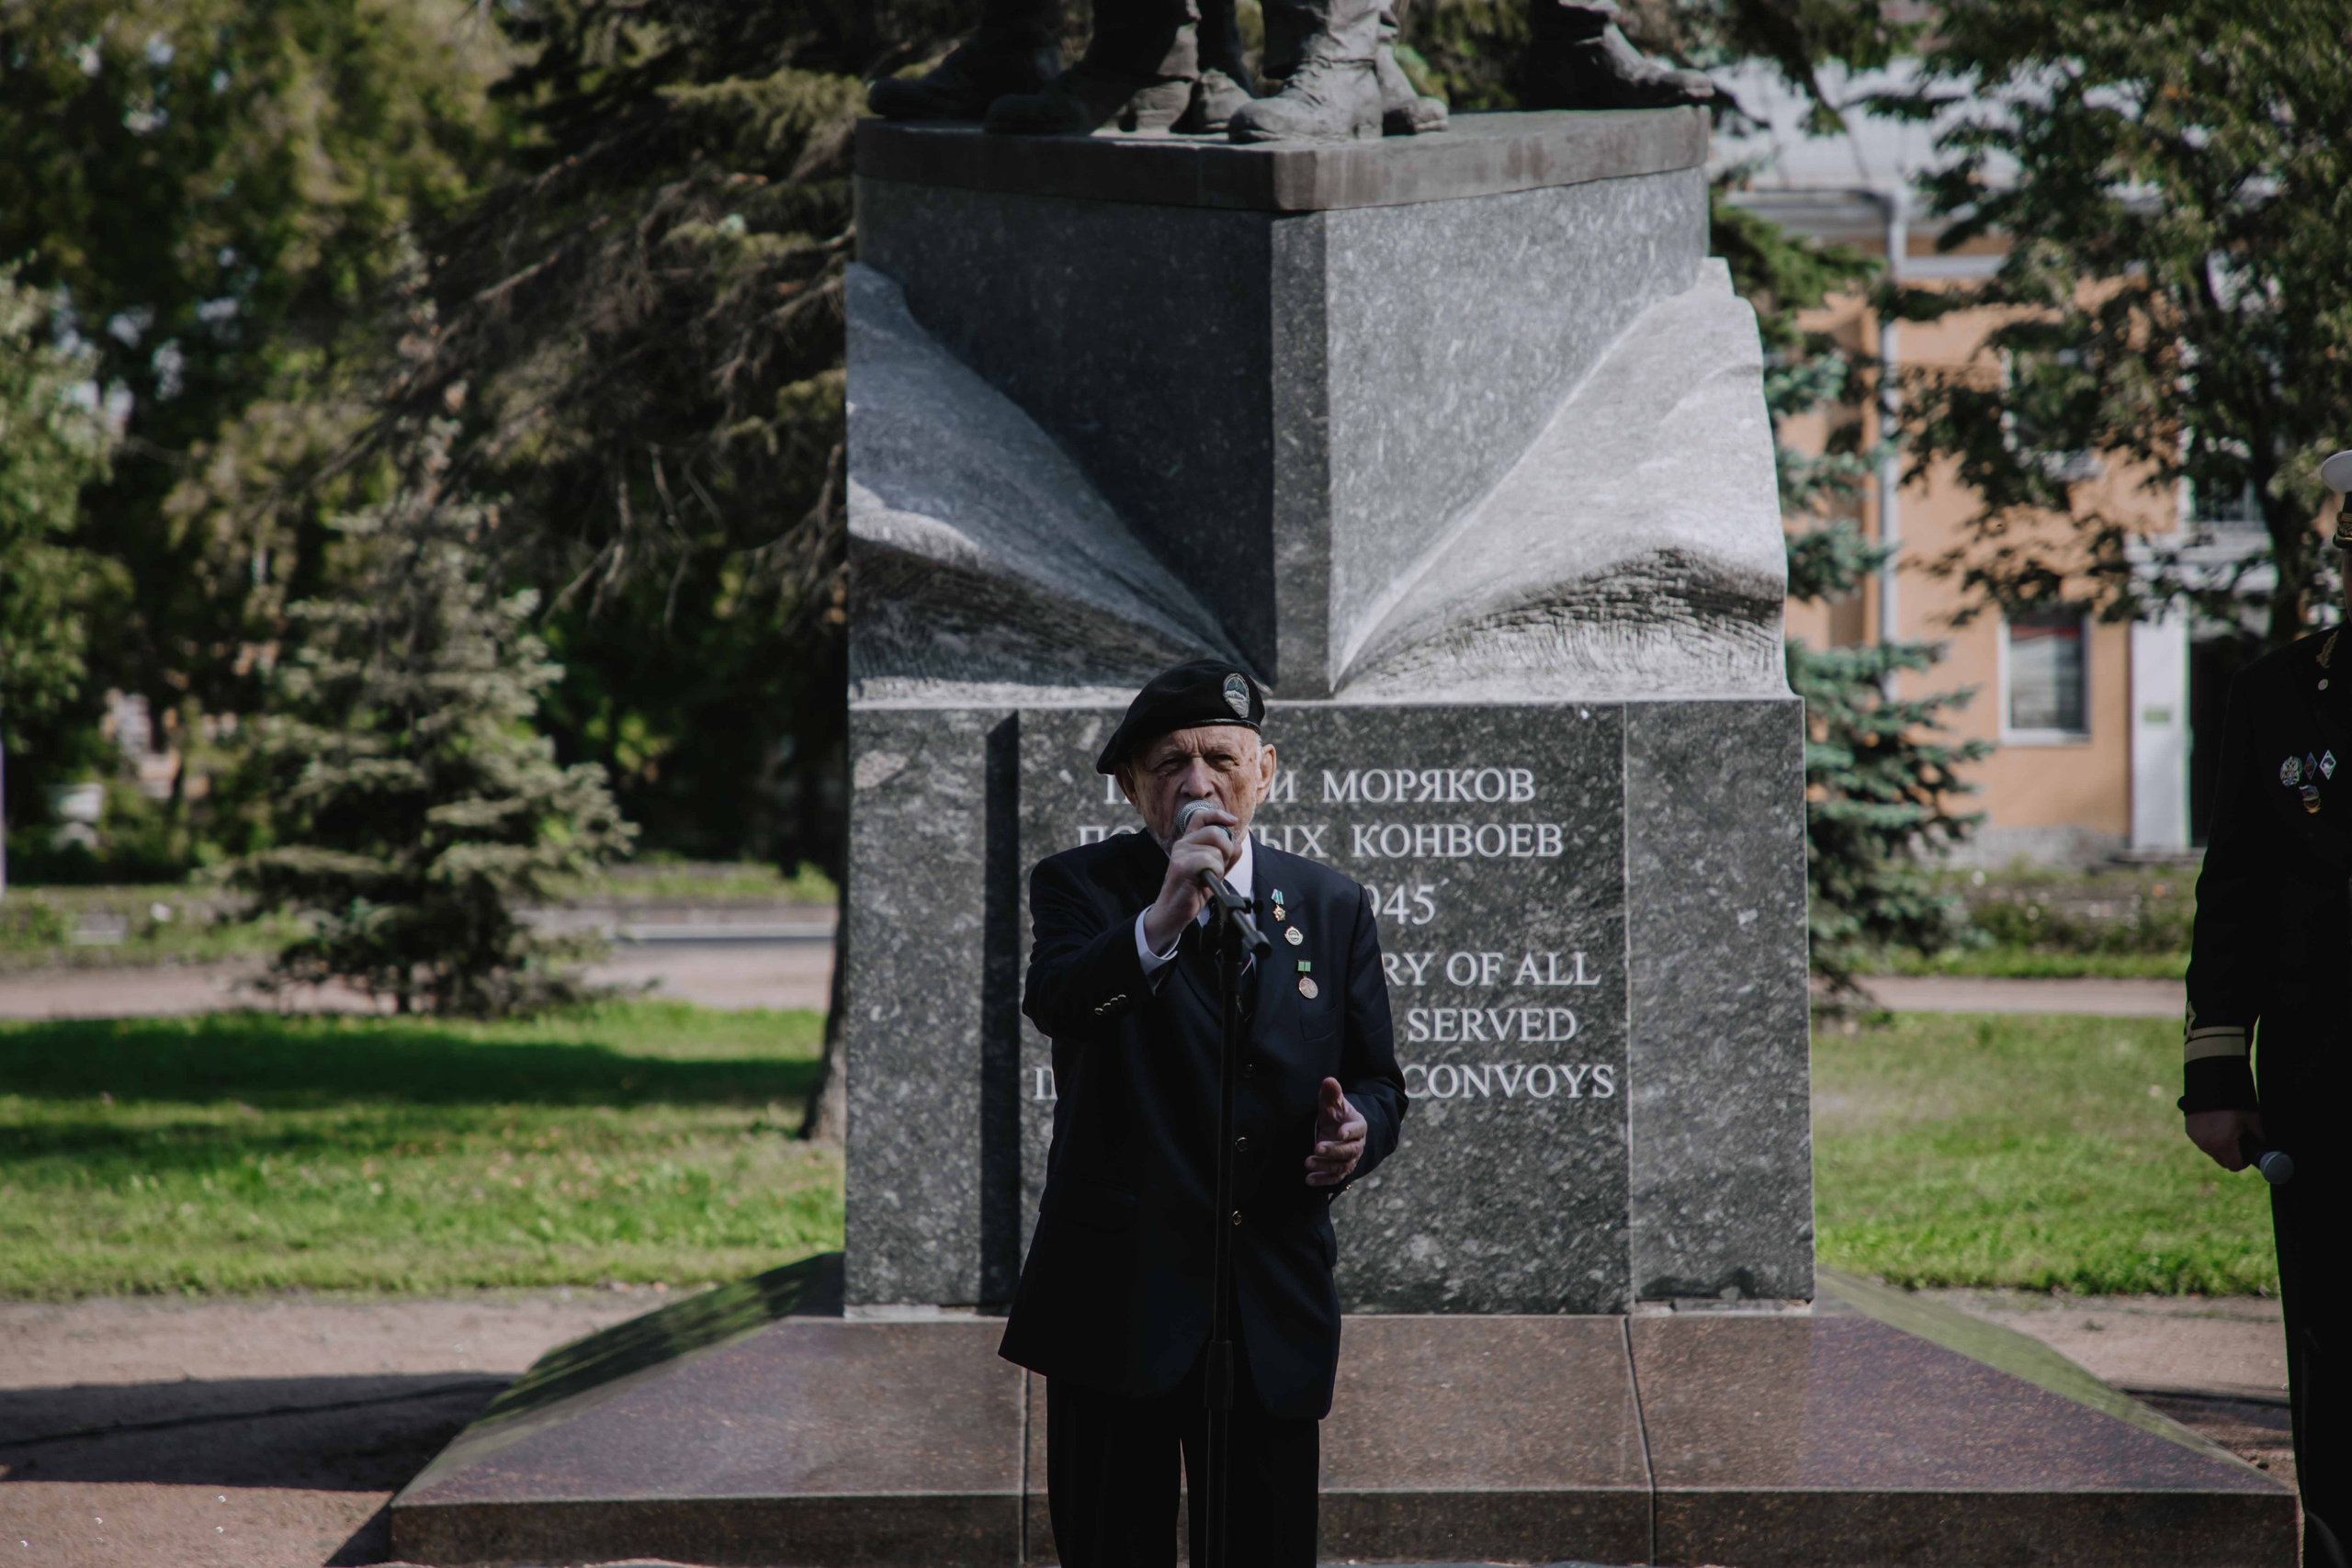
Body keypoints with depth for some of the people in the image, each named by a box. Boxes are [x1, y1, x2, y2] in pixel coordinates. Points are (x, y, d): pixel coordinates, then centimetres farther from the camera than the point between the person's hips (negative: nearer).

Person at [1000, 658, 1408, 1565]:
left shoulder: (1333, 908, 8)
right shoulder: (1081, 886, -1)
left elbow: (1379, 1081, 12)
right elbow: (1054, 1002, -22)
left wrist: (1357, 1129, -11)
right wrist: (1159, 923, -38)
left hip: (1274, 1314, 2)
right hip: (1117, 1304, -2)